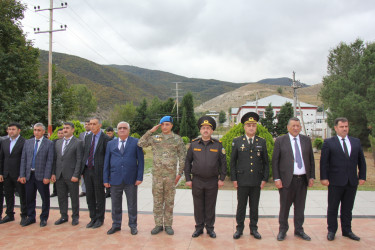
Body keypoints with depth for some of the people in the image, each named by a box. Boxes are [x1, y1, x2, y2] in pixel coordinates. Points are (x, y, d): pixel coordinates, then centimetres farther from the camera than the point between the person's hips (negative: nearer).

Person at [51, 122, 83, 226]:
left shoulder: (78, 143, -5)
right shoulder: (58, 142, 13)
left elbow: (79, 160, -10)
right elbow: (55, 159, 14)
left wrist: (76, 175, -15)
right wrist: (53, 173, 6)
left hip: (71, 175, -5)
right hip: (59, 175, 5)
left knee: (74, 197, 6)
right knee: (61, 197, 13)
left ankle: (75, 217, 19)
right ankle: (64, 216, 27)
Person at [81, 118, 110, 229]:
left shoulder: (105, 138, -8)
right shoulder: (87, 137, 11)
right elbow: (85, 153, 13)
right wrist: (82, 169, 7)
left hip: (98, 170, -5)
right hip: (87, 170, 6)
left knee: (100, 196, 6)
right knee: (89, 196, 13)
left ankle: (100, 219, 21)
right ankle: (93, 218, 27)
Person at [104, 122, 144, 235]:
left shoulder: (135, 142, 1)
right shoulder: (111, 144, 9)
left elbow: (141, 160, -1)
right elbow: (106, 162, 9)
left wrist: (139, 177, -8)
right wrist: (105, 179, 3)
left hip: (131, 180, -2)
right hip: (115, 179, 2)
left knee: (132, 204, 8)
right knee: (116, 204, 12)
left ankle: (133, 225, 23)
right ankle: (116, 225, 29)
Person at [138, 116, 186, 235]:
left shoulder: (177, 139, 1)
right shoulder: (155, 138, 7)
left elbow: (182, 158, 2)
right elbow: (140, 143, 0)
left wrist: (180, 174, -3)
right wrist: (151, 131, -4)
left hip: (171, 175, -1)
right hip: (157, 175, 2)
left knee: (169, 201, 8)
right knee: (157, 201, 8)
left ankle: (168, 225, 20)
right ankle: (158, 225, 21)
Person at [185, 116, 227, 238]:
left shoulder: (218, 145, 0)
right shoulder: (194, 144, 3)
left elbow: (223, 163, 2)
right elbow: (187, 162, 5)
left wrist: (222, 179, -2)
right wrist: (188, 179, 1)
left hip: (212, 181, -1)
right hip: (197, 181, 1)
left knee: (211, 206, 9)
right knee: (198, 206, 10)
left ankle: (210, 227, 24)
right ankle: (199, 227, 24)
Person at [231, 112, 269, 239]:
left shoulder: (262, 142, 6)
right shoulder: (237, 141, 1)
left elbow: (266, 162, 8)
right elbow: (233, 162, 3)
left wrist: (265, 179, 1)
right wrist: (234, 179, -2)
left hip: (257, 181, 1)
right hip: (242, 180, -1)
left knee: (254, 206, 11)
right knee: (241, 206, 7)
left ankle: (254, 228, 25)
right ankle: (239, 228, 22)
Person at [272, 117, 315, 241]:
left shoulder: (306, 140, 9)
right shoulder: (280, 141, -2)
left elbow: (311, 160, 13)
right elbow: (275, 161, -3)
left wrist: (312, 177, 7)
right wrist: (276, 179, -9)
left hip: (303, 179, 3)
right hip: (287, 179, -3)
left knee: (300, 207, 12)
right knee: (284, 206, 5)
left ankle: (299, 230, 28)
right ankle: (282, 230, 21)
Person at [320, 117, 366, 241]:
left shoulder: (356, 142, 10)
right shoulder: (328, 142, -3)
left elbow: (361, 161, 13)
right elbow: (323, 162, -5)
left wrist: (362, 176, 6)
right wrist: (324, 178, -10)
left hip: (352, 182, 3)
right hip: (335, 182, -3)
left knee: (347, 208, 14)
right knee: (332, 208, 8)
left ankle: (347, 230, 28)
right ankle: (331, 230, 21)